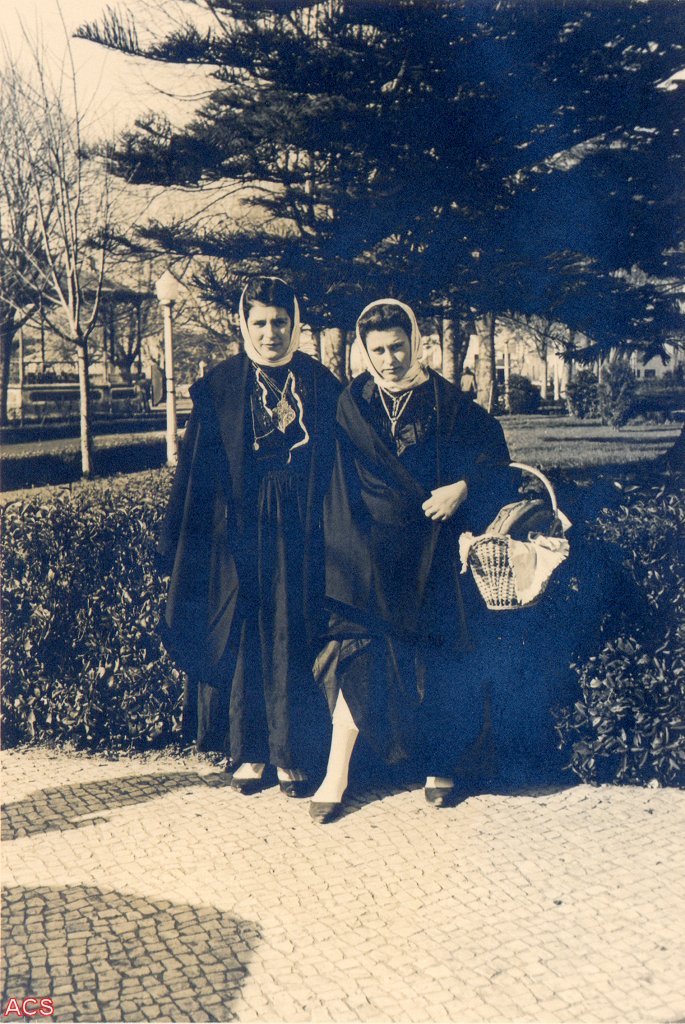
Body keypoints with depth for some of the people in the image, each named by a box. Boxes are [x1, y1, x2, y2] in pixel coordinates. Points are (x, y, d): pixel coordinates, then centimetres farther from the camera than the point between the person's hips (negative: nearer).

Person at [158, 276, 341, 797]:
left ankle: (293, 754, 13)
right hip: (239, 529, 0)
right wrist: (184, 542, -1)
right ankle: (248, 752, 15)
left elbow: (337, 465, 6)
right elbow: (199, 470, 3)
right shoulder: (221, 386, 4)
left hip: (299, 531, 0)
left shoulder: (321, 384, 5)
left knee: (294, 639, 2)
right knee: (241, 634, 3)